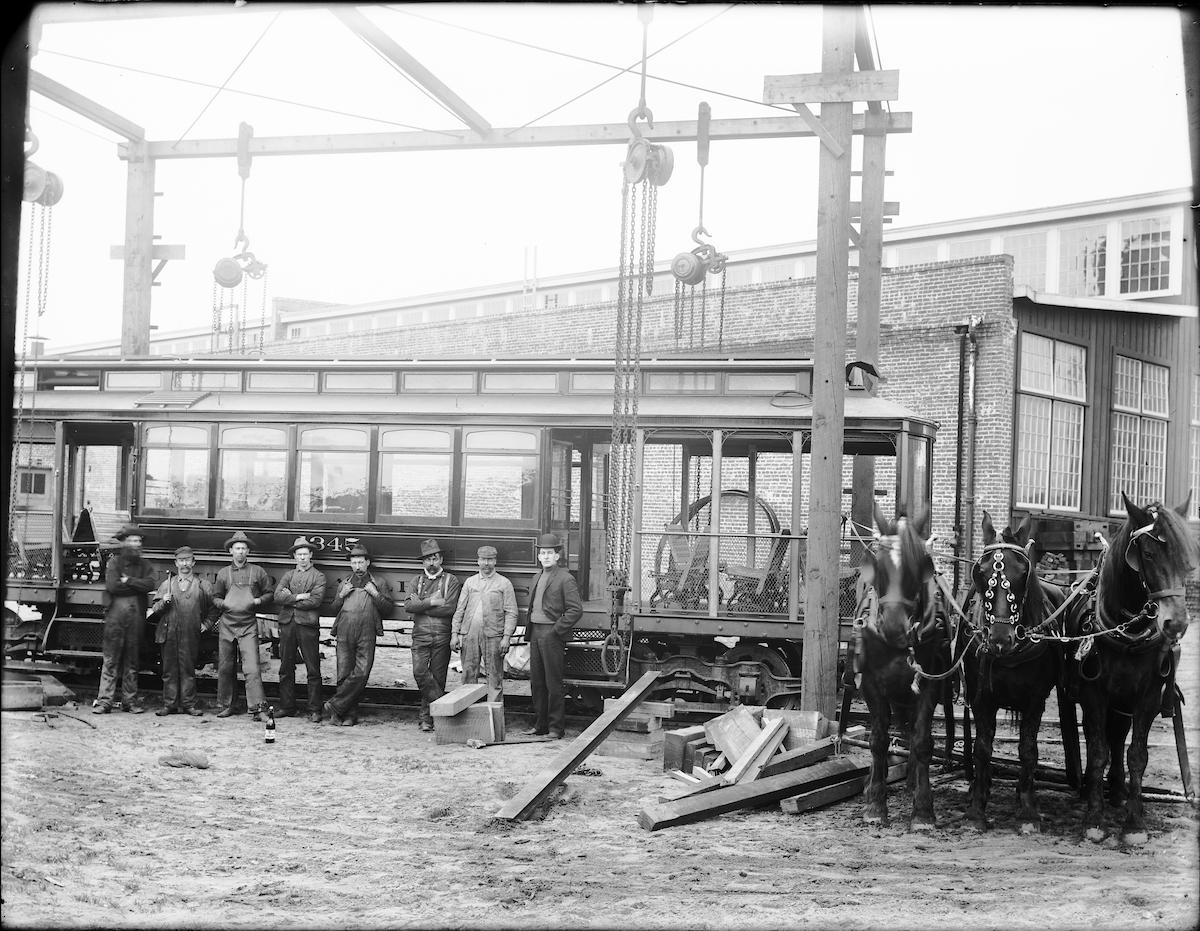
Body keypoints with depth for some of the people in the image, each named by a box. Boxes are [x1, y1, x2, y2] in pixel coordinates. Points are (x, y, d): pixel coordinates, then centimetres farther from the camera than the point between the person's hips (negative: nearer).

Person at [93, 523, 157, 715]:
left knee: (132, 661, 7)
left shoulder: (144, 565, 14)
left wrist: (128, 581, -9)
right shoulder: (114, 563, 5)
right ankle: (104, 701, -4)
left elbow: (150, 584, -4)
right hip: (115, 617, -3)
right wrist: (137, 586, -4)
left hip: (136, 618, 3)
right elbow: (112, 586, -10)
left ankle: (130, 700, 11)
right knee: (110, 661, -4)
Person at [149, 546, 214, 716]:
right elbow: (154, 609, 12)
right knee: (169, 670, 2)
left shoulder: (203, 586, 10)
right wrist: (163, 602, -7)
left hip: (191, 635, -1)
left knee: (188, 669, -1)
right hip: (169, 633, 1)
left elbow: (213, 608, 16)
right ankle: (169, 704, 6)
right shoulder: (167, 584, 14)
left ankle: (188, 704, 5)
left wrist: (206, 624, 5)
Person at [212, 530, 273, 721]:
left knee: (252, 667, -13)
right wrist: (221, 603, -5)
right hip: (227, 624, 2)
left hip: (248, 626, -2)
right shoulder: (223, 573, 11)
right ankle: (225, 706, 16)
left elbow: (270, 594, 11)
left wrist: (258, 601, -8)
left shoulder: (257, 572, 6)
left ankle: (256, 707, -17)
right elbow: (215, 597, 17)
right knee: (225, 668, 6)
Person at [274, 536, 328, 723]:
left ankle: (314, 710, -2)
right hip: (287, 624, 4)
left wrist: (290, 600, -4)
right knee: (286, 669, 7)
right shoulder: (288, 575, 18)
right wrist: (299, 597, -9)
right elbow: (277, 596, 2)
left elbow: (315, 601, -9)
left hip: (307, 624, -4)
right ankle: (286, 706, 15)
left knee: (313, 670, -4)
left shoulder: (318, 576, 7)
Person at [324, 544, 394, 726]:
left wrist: (376, 595, -6)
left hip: (366, 634, -2)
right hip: (344, 633, 2)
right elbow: (334, 609, 23)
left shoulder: (379, 583, 14)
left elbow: (388, 608, 8)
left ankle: (335, 706, -8)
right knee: (344, 674, -3)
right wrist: (341, 595, 5)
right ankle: (349, 714, 2)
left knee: (361, 673, -14)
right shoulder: (344, 583, 22)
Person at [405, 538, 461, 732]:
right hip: (420, 635, 2)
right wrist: (432, 602, -12)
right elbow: (408, 605, -2)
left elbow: (450, 608, -9)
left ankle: (426, 715, 9)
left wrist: (421, 607, -6)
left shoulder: (450, 581, 5)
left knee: (437, 676, 0)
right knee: (419, 672, -15)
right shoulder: (416, 581, 14)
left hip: (442, 636, -2)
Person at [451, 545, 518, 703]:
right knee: (468, 675, 4)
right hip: (469, 635, 3)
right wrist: (454, 633, 4)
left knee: (495, 676, -1)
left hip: (493, 636, -3)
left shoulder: (504, 583, 5)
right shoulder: (470, 582, 14)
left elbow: (511, 613, 0)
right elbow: (459, 610, 13)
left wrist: (506, 637, -10)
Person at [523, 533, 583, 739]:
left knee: (553, 683, -4)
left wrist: (557, 629, -14)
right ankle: (540, 724, 17)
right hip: (535, 633, 8)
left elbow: (576, 609, -13)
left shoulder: (565, 579, -8)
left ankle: (556, 727, 1)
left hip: (552, 634, -8)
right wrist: (531, 632, 13)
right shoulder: (536, 578, 16)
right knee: (536, 682, 10)